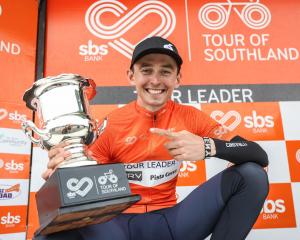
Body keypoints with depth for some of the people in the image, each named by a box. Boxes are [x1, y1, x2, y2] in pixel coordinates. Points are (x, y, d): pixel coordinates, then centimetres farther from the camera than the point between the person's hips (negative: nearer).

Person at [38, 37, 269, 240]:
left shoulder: (189, 117, -2)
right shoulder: (110, 124, -6)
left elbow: (260, 157, -8)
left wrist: (208, 147, -28)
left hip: (170, 221, 2)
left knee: (251, 174, -16)